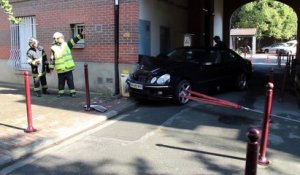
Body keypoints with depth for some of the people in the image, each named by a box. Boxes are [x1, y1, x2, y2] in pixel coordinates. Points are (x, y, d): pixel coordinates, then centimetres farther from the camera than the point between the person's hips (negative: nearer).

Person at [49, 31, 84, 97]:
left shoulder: (66, 44, 4)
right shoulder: (54, 48, 1)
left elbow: (74, 40, 2)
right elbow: (52, 59, 2)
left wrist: (80, 35, -8)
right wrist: (51, 67, 0)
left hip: (68, 68, 0)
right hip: (60, 69, 0)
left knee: (70, 80, 5)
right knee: (61, 81, 11)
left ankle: (72, 92, 12)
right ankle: (61, 92, 23)